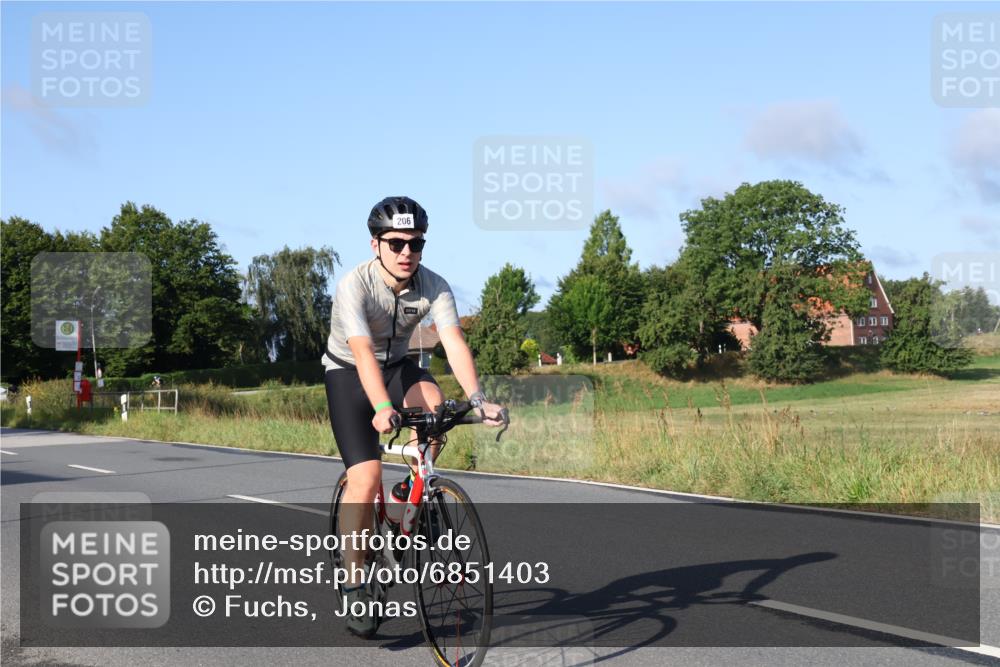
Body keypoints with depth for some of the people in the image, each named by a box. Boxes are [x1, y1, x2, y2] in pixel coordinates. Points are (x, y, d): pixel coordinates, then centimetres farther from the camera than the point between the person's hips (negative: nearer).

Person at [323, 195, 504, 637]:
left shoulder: (433, 286, -17)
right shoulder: (355, 285, -28)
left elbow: (454, 343, -28)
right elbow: (363, 352, -40)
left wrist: (476, 398, -44)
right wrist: (383, 409, -55)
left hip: (397, 366, 3)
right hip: (349, 373, -3)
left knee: (435, 405, -31)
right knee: (366, 477, -17)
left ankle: (412, 490, -5)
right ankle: (353, 582, -5)